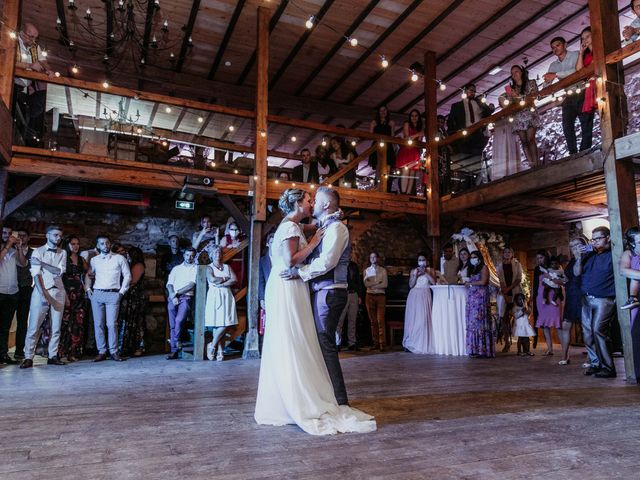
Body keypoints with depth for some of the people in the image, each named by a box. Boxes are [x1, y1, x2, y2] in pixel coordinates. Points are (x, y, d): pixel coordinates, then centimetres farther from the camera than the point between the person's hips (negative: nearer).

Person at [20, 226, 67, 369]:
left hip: (58, 291, 3)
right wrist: (43, 294, -18)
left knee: (56, 326, 5)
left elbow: (60, 271, -3)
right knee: (33, 326, -4)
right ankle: (28, 357, 2)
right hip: (41, 290, -3)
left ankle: (53, 356, 11)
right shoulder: (38, 251, 2)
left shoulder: (62, 253, 11)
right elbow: (36, 274, -8)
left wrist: (41, 263, -11)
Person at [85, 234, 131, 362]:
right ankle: (101, 352, 9)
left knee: (112, 324, -8)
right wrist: (88, 289, 7)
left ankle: (114, 352, 0)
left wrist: (122, 291, -1)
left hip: (113, 295, -3)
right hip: (96, 294, 3)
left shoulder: (119, 258, 6)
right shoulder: (94, 260, 13)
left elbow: (127, 276, 5)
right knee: (98, 324, 2)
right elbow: (88, 275, 20)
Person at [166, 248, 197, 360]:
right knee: (172, 325, 0)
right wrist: (173, 296, -8)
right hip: (173, 299, 3)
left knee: (179, 320, -23)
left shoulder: (196, 268, 7)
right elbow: (169, 284, 9)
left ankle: (175, 341, -2)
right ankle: (174, 350, 4)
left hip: (186, 298, -3)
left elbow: (191, 285, -4)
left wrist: (177, 293, -8)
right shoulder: (176, 268, 19)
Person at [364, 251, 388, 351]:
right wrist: (378, 282, -8)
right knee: (373, 321, 2)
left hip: (380, 296, -2)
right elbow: (366, 284, -1)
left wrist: (372, 285, -7)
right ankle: (375, 343, 6)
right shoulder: (366, 270, 13)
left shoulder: (383, 270, 8)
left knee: (380, 320, -11)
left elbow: (385, 284, -4)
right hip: (370, 296, 2)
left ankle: (382, 343, -11)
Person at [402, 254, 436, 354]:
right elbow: (411, 285, 5)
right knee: (413, 319, -1)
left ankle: (423, 345, -3)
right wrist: (415, 275, -6)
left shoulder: (430, 270, 12)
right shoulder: (413, 271, 14)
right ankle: (411, 344, 6)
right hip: (414, 296, 1)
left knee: (424, 319, -9)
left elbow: (434, 282, -4)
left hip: (425, 296, -1)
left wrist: (425, 273, -8)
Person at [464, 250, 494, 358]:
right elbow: (470, 282, 16)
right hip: (472, 297, 7)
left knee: (480, 321, -10)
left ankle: (483, 349, -7)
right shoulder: (472, 269, 23)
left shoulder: (483, 268, 2)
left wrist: (470, 283, -2)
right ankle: (475, 349, 1)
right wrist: (466, 283, -2)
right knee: (472, 322, 0)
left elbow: (483, 282, -10)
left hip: (481, 297, -7)